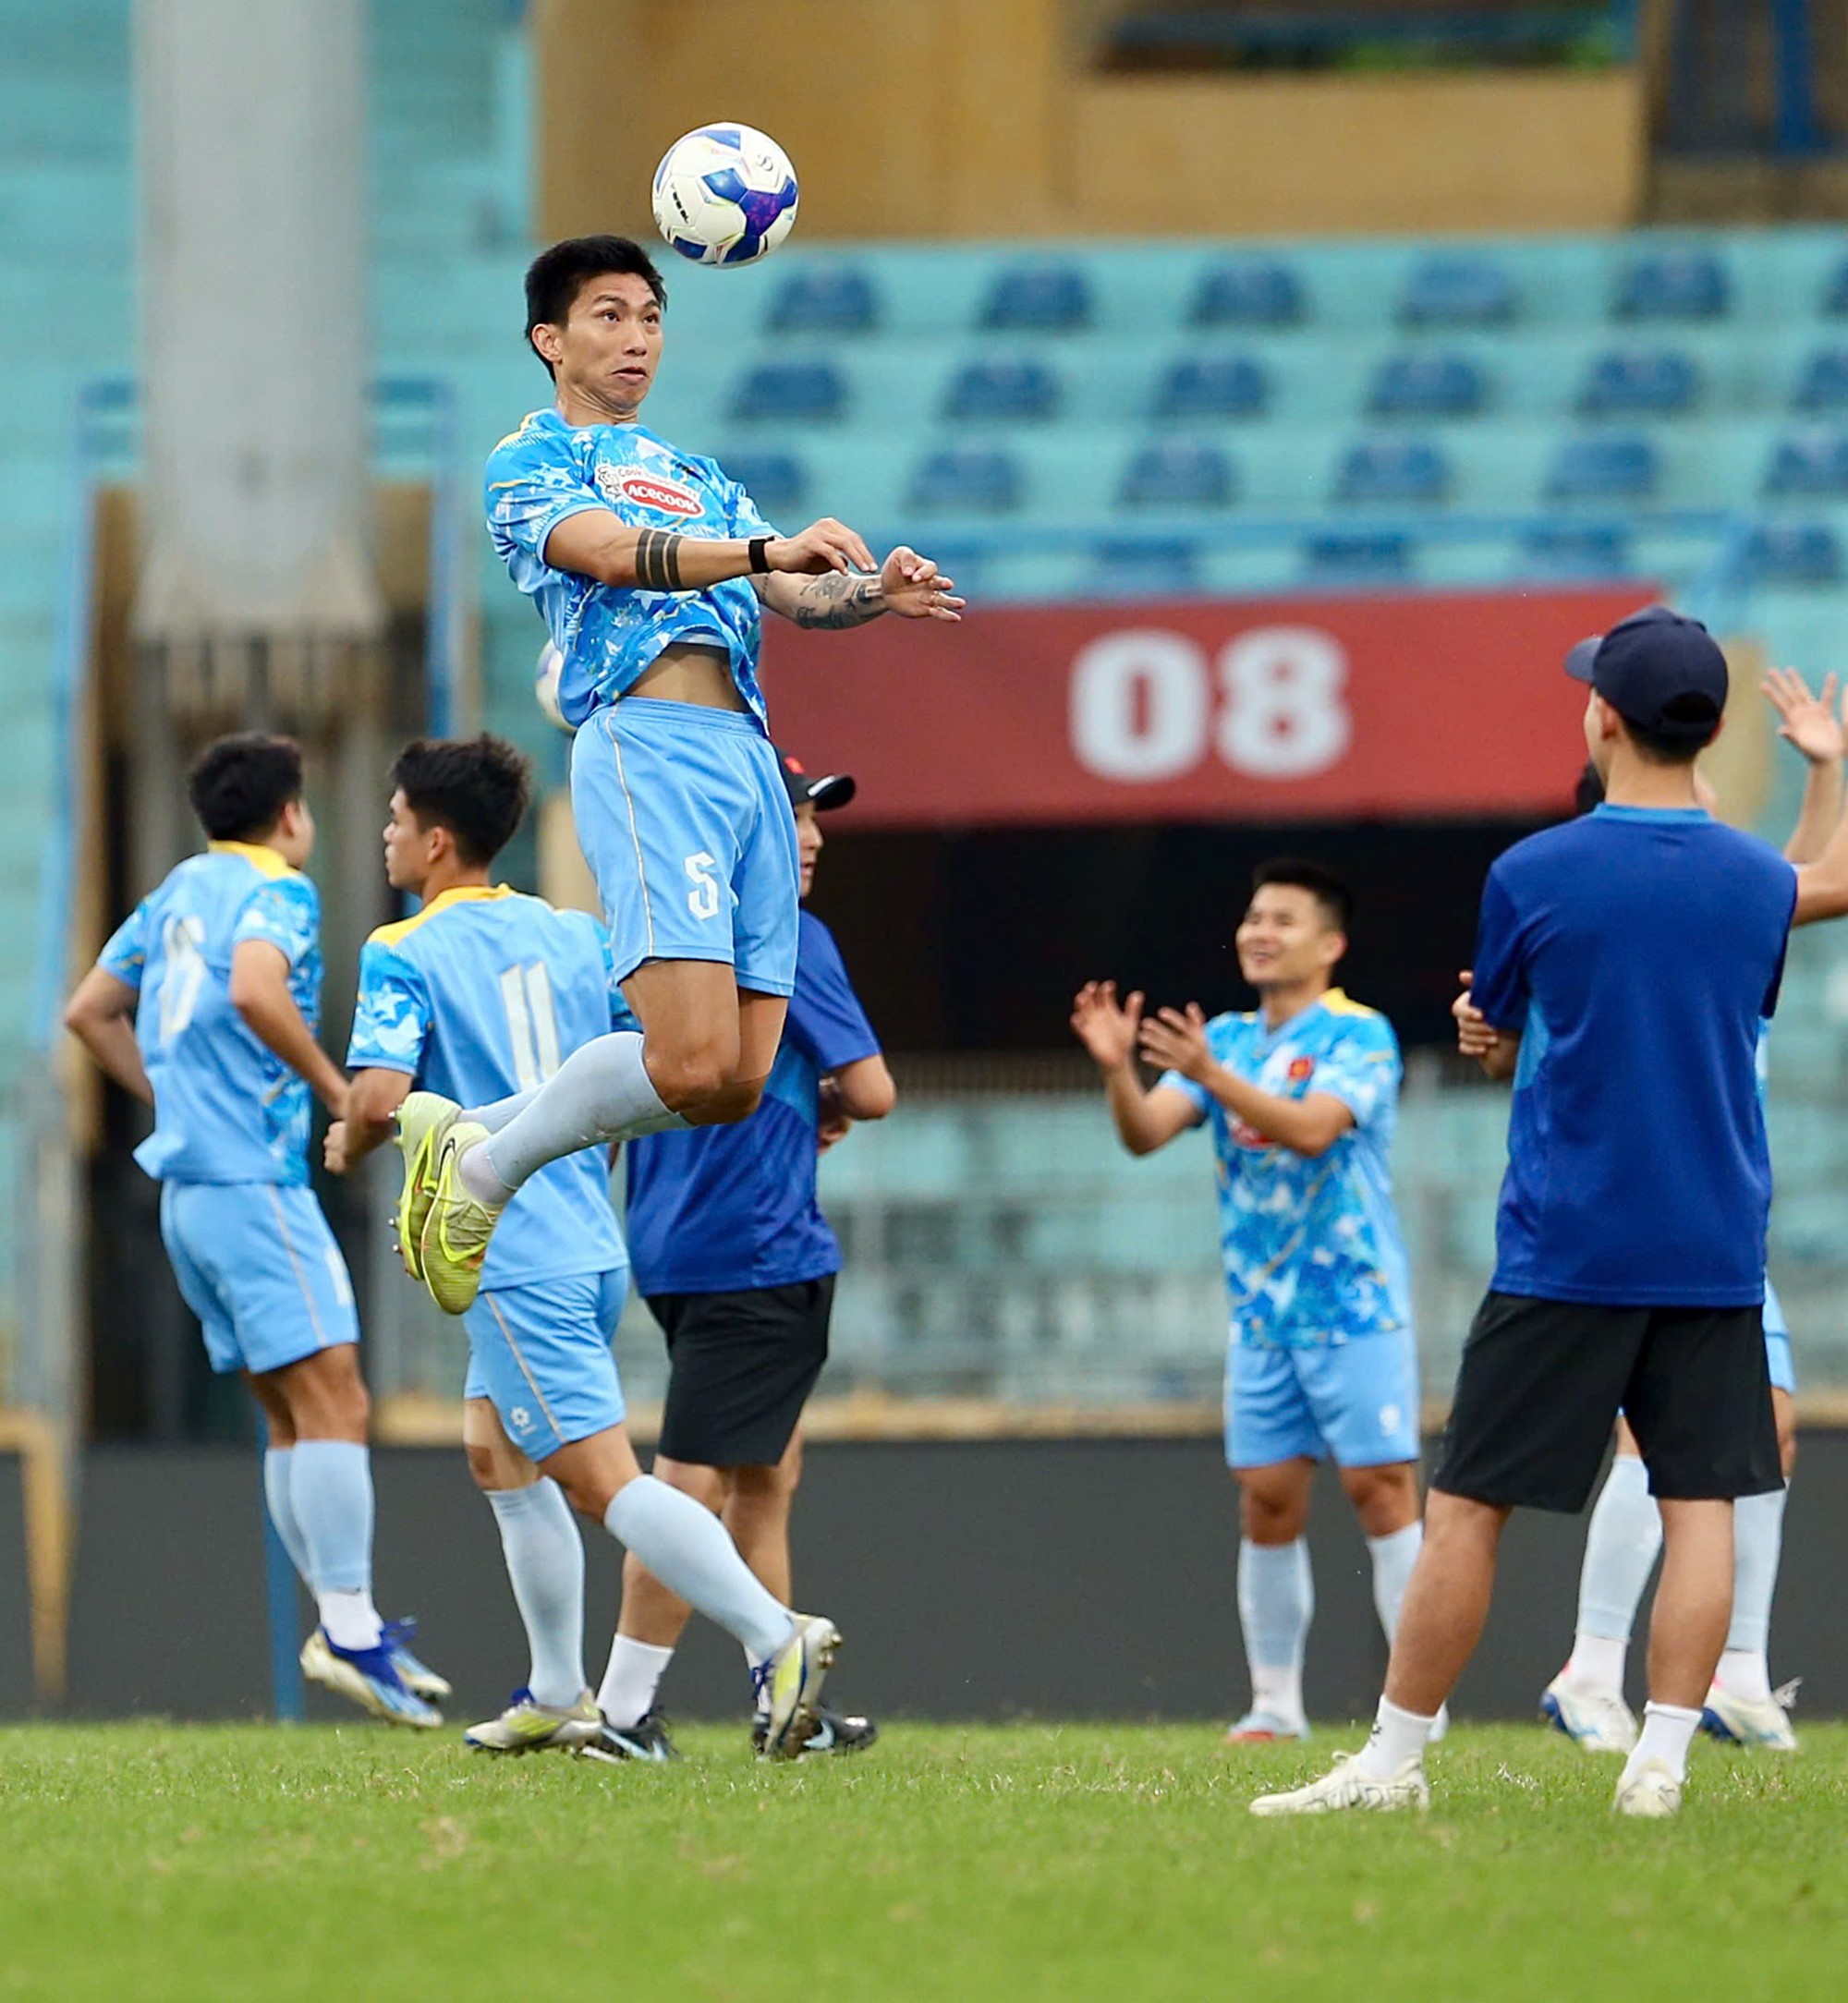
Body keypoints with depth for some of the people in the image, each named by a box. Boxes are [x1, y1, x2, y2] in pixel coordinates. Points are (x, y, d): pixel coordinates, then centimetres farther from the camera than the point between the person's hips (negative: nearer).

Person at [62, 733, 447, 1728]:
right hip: (253, 1181, -9)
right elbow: (254, 990, -27)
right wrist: (334, 1088, -18)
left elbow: (89, 1012, 24)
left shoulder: (178, 893, 18)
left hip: (189, 1187, 9)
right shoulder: (277, 892, -7)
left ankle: (345, 1622, 9)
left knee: (292, 1413, 10)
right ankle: (348, 1628, -18)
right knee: (332, 1396, -12)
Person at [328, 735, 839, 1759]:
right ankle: (559, 1696, 23)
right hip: (591, 1242, 8)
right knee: (496, 1450, 22)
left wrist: (347, 1148, 1)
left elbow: (380, 1098, -20)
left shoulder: (404, 956, -7)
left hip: (516, 1264, -8)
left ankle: (776, 1636, -27)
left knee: (603, 1481, -12)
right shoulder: (575, 935, 12)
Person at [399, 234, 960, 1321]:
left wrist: (873, 593, -4)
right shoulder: (531, 460, 8)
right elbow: (614, 554, -11)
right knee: (693, 1062, -21)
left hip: (748, 754, 7)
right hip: (650, 742, -7)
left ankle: (477, 1140, 13)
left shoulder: (698, 478, 30)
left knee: (740, 1083, -2)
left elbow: (795, 592, 19)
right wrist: (766, 548, -27)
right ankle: (479, 1170, -1)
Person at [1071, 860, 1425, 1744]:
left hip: (1353, 1307, -5)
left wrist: (1211, 1074, -33)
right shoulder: (1228, 1040, 9)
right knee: (1266, 1505, 4)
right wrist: (1118, 1067, -19)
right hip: (1261, 1314, 5)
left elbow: (1311, 1129, -24)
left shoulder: (1359, 1036, -8)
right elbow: (1145, 1133, 0)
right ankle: (1274, 1705, 11)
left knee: (1382, 1491, -7)